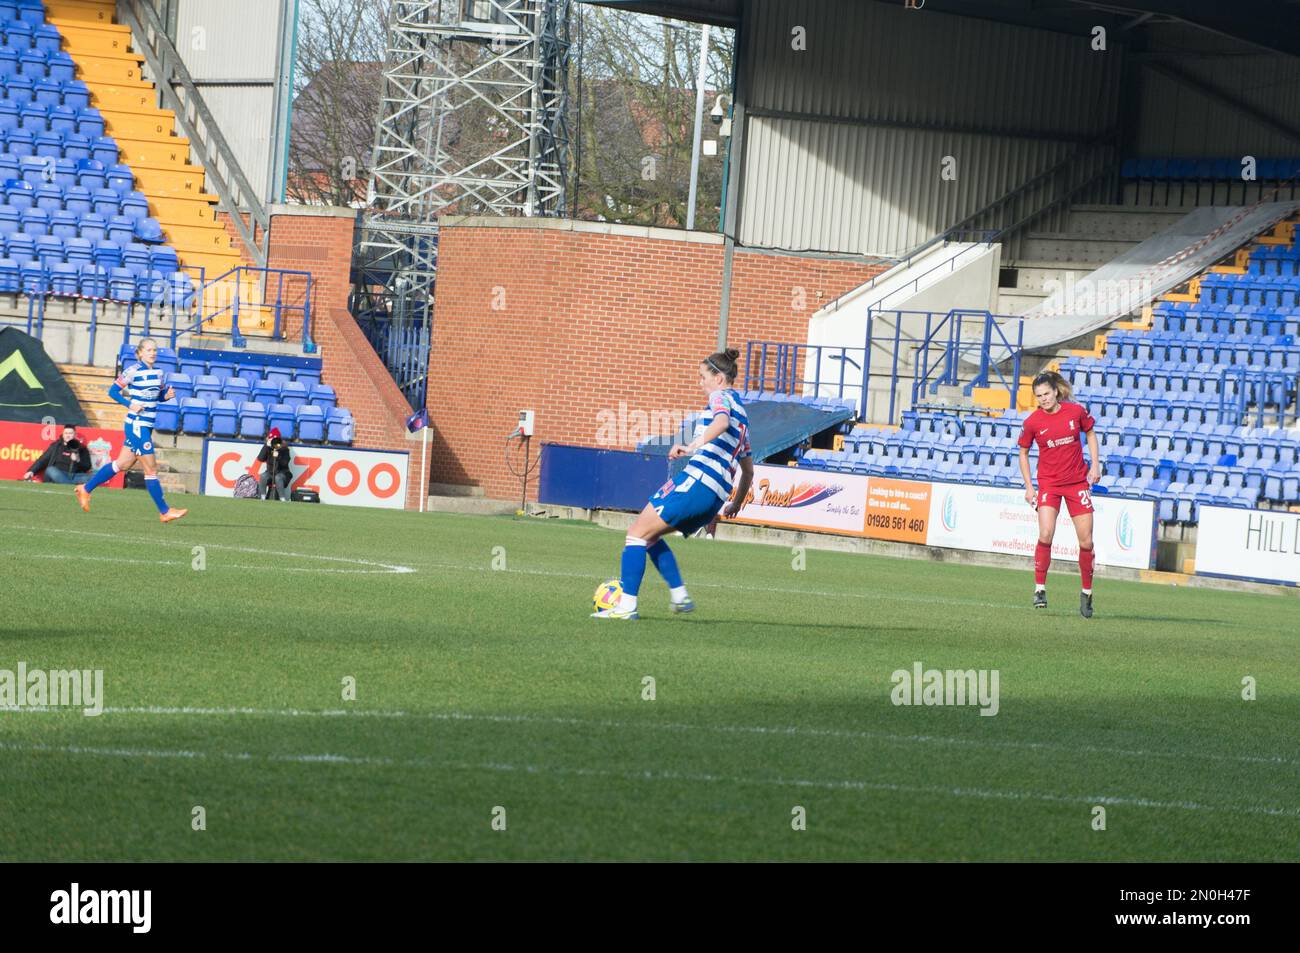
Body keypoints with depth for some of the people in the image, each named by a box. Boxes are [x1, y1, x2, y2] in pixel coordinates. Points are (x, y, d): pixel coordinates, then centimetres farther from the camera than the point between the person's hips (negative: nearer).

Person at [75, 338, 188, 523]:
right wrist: (129, 404, -18)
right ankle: (164, 512, 1)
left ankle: (86, 490, 28)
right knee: (151, 468, -5)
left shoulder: (159, 373, 9)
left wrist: (167, 395, 0)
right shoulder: (133, 371, -11)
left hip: (147, 427, 8)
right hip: (136, 425, -8)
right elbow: (113, 391, -5)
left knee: (123, 464, 16)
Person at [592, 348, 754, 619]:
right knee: (649, 535, 19)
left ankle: (627, 605, -14)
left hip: (697, 480, -9)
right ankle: (679, 596, 11)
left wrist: (692, 445, -36)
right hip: (717, 495, 9)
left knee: (638, 533, -7)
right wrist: (737, 504, 44)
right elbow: (748, 470, 33)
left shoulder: (722, 397, 1)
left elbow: (721, 422, -25)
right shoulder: (741, 411, 28)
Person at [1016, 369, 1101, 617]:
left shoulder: (1076, 411, -6)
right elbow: (1023, 452, 6)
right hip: (1048, 483, -2)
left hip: (1078, 481, 2)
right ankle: (1040, 588, -11)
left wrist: (1095, 465, 4)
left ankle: (1087, 593, 18)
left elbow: (1090, 433, 12)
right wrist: (1028, 487, 2)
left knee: (1086, 542, 1)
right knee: (1046, 534, -22)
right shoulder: (1032, 422, -7)